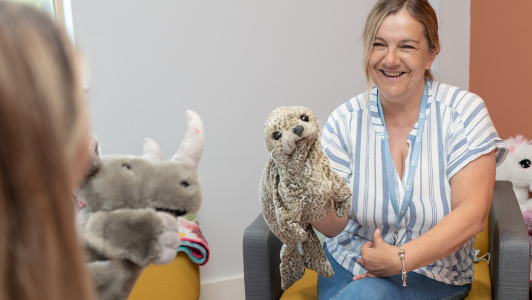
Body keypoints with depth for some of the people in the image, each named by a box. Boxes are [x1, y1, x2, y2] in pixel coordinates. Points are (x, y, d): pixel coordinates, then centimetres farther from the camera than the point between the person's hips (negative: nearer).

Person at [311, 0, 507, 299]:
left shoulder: (464, 111, -11)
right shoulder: (345, 120, -5)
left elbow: (472, 213, -17)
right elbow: (335, 225, -8)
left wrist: (402, 259, -26)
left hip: (432, 273, -2)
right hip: (350, 262, 2)